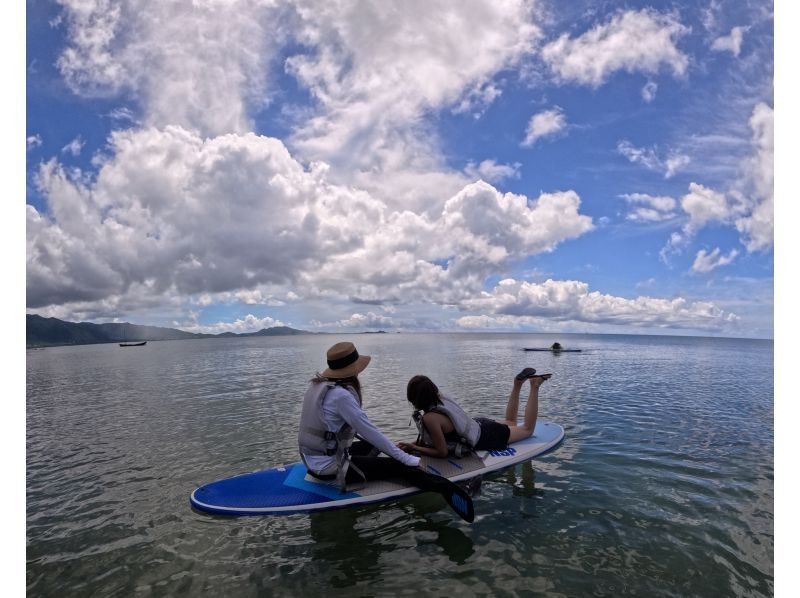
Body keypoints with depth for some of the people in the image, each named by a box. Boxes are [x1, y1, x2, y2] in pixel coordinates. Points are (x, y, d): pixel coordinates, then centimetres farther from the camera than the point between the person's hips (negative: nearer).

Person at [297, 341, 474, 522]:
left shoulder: (317, 384, 4)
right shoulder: (340, 395, -24)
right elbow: (370, 431, -21)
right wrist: (405, 458, -13)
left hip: (312, 459, 9)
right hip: (328, 468, -9)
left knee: (371, 445, 25)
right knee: (397, 466, -10)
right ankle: (446, 489, -21)